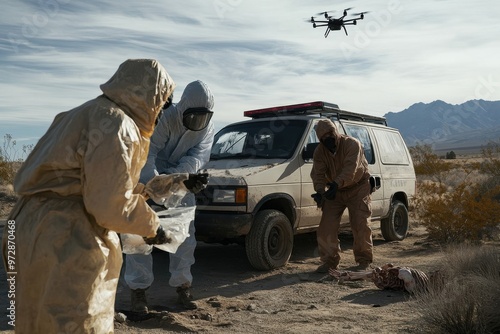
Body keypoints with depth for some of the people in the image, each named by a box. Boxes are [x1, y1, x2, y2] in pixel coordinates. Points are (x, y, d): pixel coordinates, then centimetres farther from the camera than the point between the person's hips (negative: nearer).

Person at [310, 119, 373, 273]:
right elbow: (318, 174, -17)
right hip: (335, 191, 4)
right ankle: (329, 260, 6)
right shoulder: (319, 152, -7)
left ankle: (364, 260, 10)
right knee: (327, 226, -5)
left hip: (358, 188, -4)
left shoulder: (352, 144, -21)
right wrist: (320, 191, -37)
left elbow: (350, 169, -35)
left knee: (361, 225, -7)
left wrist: (337, 184, -51)